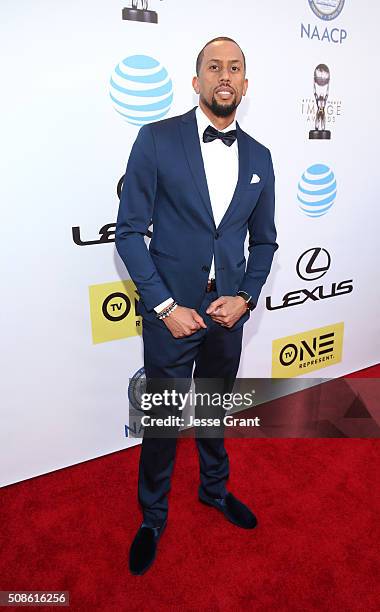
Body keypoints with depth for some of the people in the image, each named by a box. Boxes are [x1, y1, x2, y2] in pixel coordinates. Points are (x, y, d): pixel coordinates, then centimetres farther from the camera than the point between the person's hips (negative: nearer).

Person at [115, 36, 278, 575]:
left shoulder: (259, 157, 5)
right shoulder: (157, 139, -7)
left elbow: (265, 241, 10)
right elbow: (128, 232, -9)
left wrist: (245, 297, -5)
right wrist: (165, 306, -14)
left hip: (228, 311, 4)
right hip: (171, 311, -3)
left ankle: (215, 488, 49)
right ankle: (153, 516, 37)